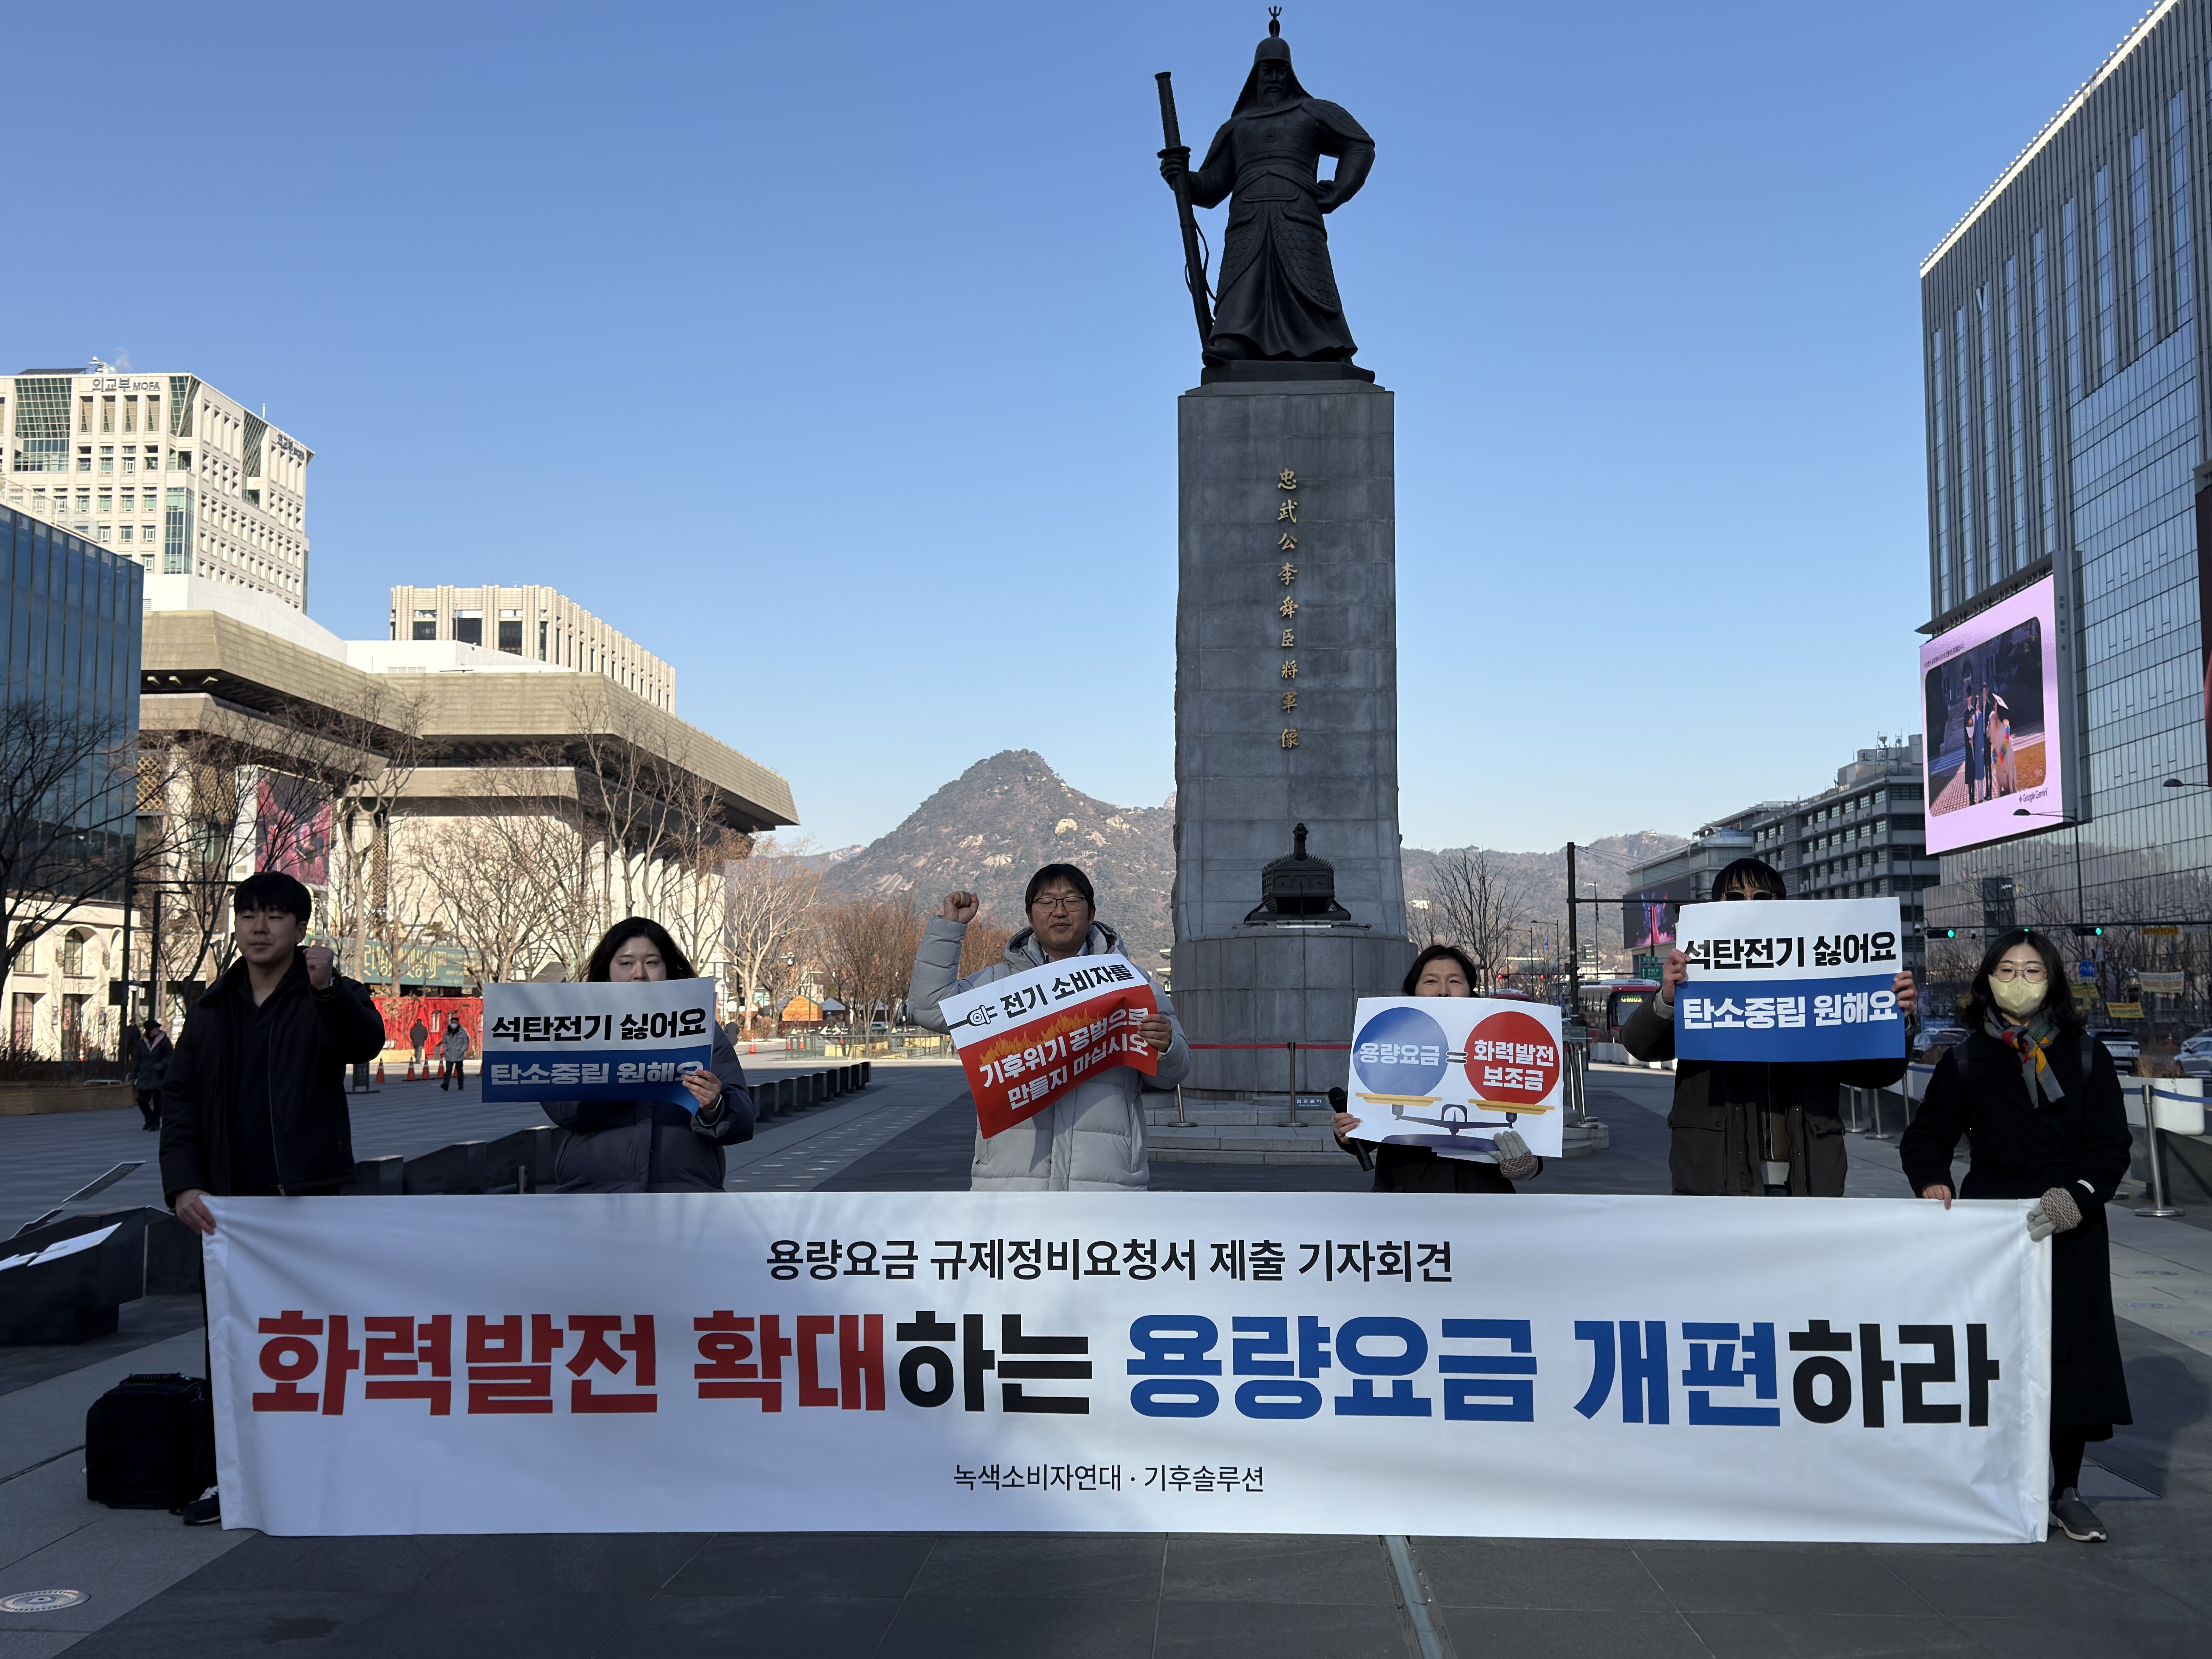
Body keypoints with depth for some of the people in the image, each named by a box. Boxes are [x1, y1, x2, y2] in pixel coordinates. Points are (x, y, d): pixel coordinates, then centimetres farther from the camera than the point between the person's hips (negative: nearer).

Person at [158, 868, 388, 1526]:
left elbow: (366, 1042, -23)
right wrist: (183, 1184, -4)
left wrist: (328, 989, -42)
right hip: (230, 1202, 4)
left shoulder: (332, 1000, 0)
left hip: (308, 1199, -4)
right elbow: (180, 1101, 10)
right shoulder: (211, 1011, 13)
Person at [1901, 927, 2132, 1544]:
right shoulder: (1967, 1061, 6)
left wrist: (2077, 1194, -16)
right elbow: (1926, 1135, 10)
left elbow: (2111, 1145, 1)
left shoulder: (2086, 1056, 5)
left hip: (2069, 1228, 0)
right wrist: (1933, 1181, -11)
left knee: (2072, 1351, -1)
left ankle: (2066, 1490, 13)